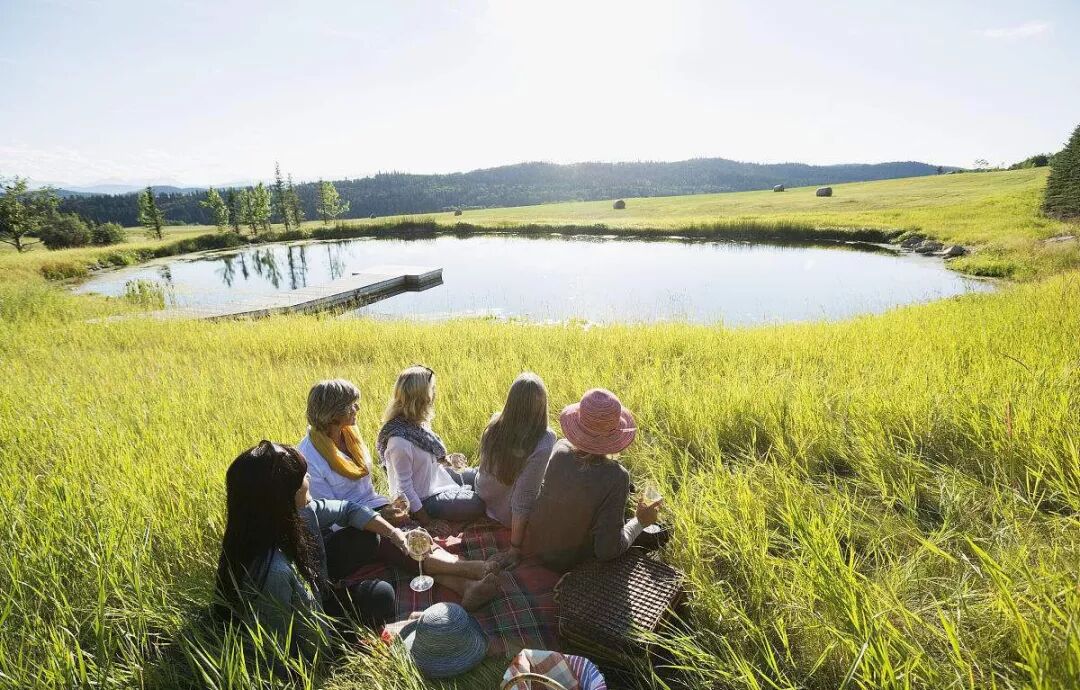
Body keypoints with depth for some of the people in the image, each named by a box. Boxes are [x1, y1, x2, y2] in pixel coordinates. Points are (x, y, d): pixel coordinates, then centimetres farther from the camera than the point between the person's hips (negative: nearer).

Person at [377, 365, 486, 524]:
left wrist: (445, 461, 2)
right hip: (426, 498, -9)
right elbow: (403, 485, -24)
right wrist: (420, 514, -15)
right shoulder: (399, 441, -34)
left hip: (438, 479, 9)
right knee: (482, 503, -8)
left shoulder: (415, 422, -8)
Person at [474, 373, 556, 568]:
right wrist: (515, 548, -19)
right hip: (509, 516, -6)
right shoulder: (543, 443, -34)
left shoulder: (496, 423, -17)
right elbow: (523, 500, -30)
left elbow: (484, 461, 2)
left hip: (483, 501, 6)